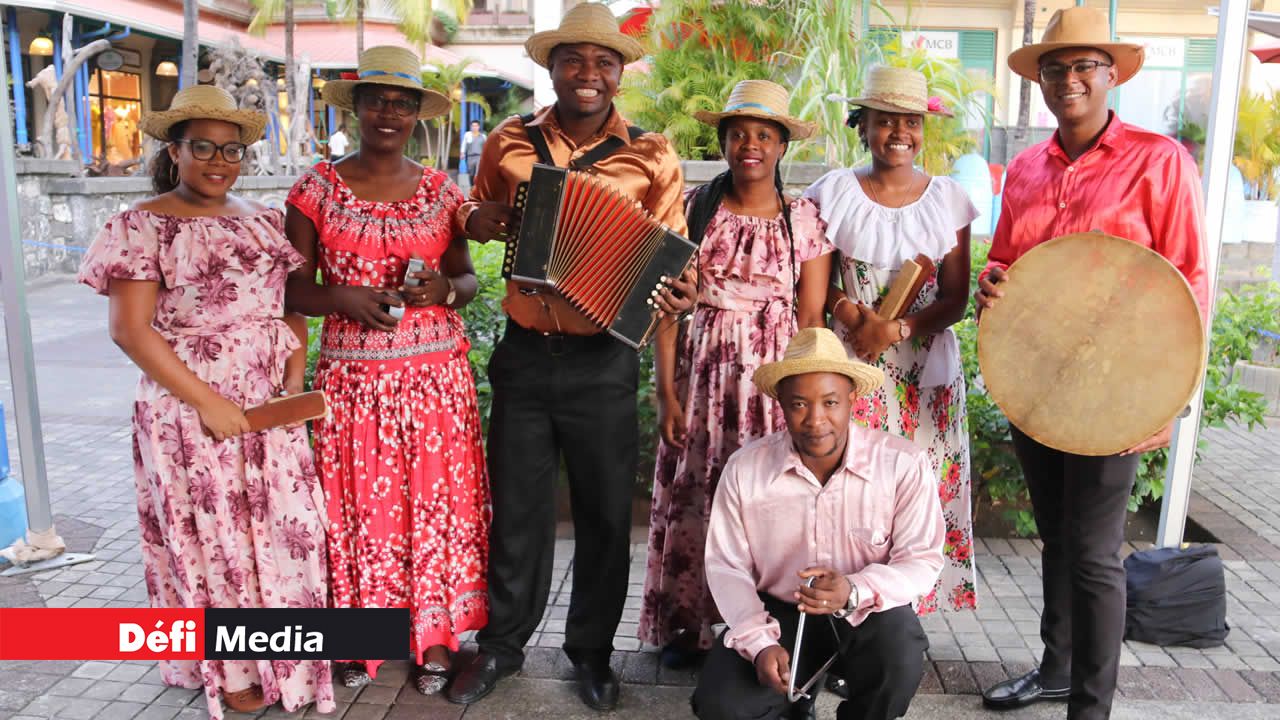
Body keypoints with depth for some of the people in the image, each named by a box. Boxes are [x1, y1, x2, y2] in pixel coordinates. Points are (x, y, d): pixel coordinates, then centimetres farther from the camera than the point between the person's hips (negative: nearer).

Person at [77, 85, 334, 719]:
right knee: (213, 536, 6)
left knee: (285, 528, 8)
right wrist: (207, 402, -16)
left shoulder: (262, 220, 10)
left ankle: (286, 658, 26)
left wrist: (295, 379, -4)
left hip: (271, 406, 5)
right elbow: (130, 329, -12)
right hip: (191, 407, -5)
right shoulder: (143, 227, -6)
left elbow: (291, 306, 11)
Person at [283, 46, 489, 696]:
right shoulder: (317, 189, 0)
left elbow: (468, 279, 10)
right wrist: (343, 298, -18)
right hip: (353, 376, -1)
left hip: (436, 374, 2)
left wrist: (445, 288, -12)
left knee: (437, 499, 5)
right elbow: (293, 287, 1)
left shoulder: (441, 192, 5)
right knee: (362, 503, 5)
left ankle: (437, 636, 21)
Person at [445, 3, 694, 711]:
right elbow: (477, 208, 18)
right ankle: (502, 643, 33)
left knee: (605, 513, 10)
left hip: (602, 361, -1)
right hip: (524, 355, 2)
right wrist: (480, 219, -5)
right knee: (516, 508, 14)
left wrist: (677, 292, -22)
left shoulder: (650, 156, -2)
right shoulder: (509, 142, 4)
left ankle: (592, 651, 30)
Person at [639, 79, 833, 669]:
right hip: (703, 368, 1)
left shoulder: (805, 219, 2)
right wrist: (667, 391, -5)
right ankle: (685, 625, 21)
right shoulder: (694, 208, 2)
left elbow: (811, 318, 2)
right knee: (692, 494, 5)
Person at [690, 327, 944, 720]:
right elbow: (727, 566, -5)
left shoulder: (903, 463, -16)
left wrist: (856, 592, -32)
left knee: (899, 655, -34)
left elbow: (922, 560, -12)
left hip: (868, 613, -1)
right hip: (779, 611, 1)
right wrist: (760, 641, -19)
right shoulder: (744, 468, -11)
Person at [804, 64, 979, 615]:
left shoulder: (948, 199, 5)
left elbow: (956, 299, 2)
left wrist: (896, 329, -14)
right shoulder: (833, 193, 1)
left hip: (926, 375, 2)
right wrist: (846, 309, -15)